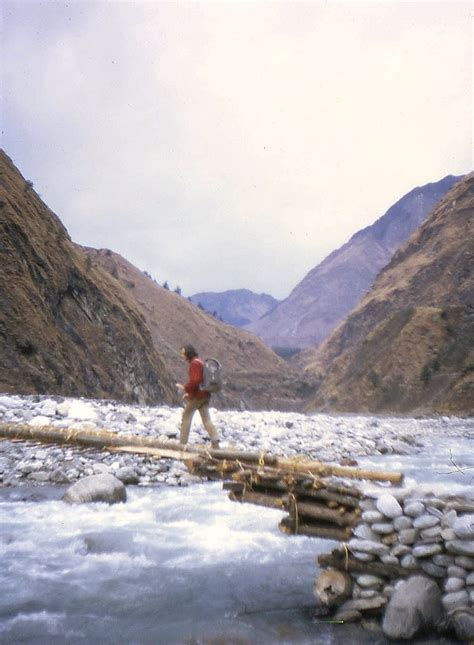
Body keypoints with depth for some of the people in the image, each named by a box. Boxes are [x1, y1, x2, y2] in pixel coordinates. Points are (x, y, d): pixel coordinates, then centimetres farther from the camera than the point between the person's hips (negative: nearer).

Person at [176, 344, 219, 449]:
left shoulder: (194, 363, -13)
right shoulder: (199, 362, 19)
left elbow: (195, 381, -24)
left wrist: (185, 388, -11)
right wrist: (189, 392, 20)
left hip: (197, 396, -9)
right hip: (204, 395, 9)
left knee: (186, 417, 2)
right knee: (207, 420, 4)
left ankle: (182, 443, 4)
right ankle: (215, 442, -5)